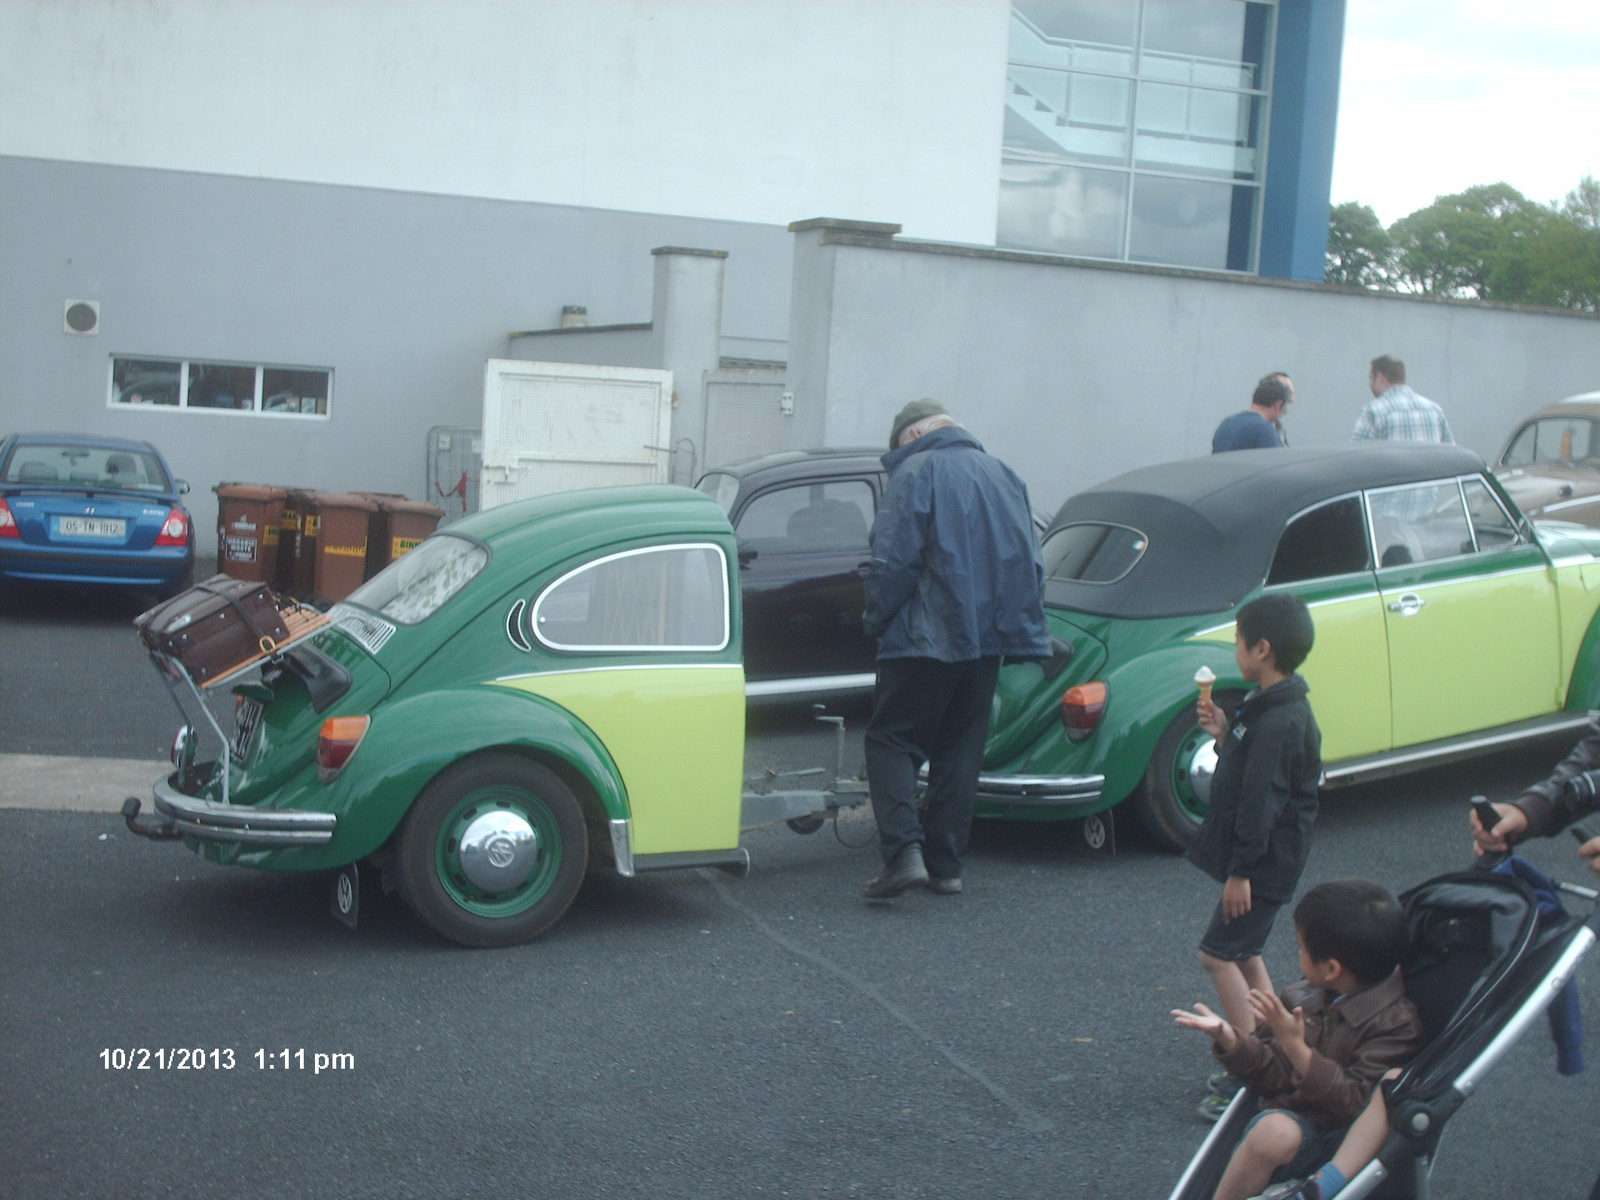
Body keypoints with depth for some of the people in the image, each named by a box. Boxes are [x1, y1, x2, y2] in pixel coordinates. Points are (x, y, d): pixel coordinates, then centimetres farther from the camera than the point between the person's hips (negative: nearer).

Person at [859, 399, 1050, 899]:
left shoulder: (916, 472, -6)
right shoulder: (1003, 474, 15)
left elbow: (894, 559, -14)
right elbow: (1031, 563, 16)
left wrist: (876, 619, -2)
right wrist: (1017, 624, 21)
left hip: (927, 637, -6)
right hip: (988, 640, 6)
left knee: (892, 739, -1)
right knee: (961, 750, 12)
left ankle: (904, 851, -17)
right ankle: (946, 866, 13)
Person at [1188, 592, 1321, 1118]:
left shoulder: (1278, 722, -24)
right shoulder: (1275, 707, 8)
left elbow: (1260, 801, -25)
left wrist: (1242, 871, -22)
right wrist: (1225, 735, 2)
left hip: (1265, 863, -10)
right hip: (1265, 859, 10)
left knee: (1219, 953, -5)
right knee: (1244, 954, 17)